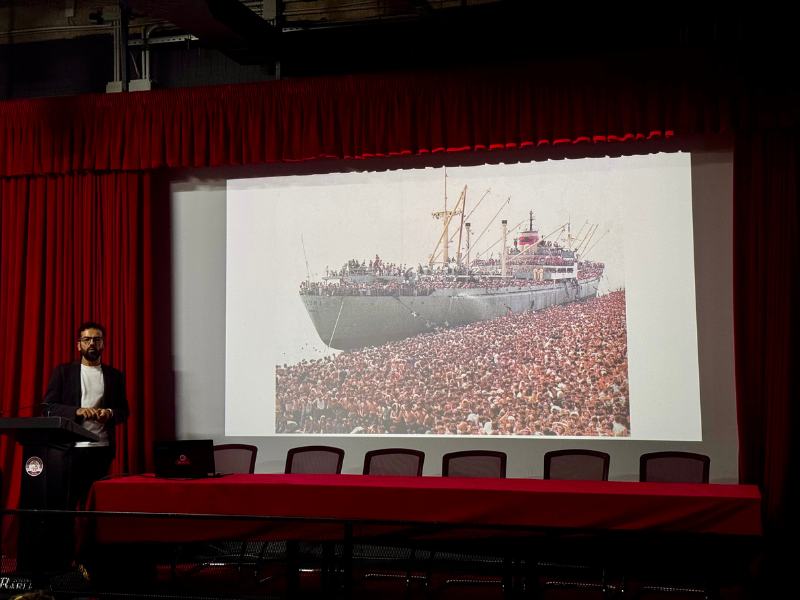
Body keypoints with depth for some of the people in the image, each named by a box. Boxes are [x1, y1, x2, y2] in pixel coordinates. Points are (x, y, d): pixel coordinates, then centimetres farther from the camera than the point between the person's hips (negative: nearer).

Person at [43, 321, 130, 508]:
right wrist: (77, 411, -14)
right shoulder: (63, 371, 9)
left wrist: (110, 413, -8)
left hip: (103, 449, 2)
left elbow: (124, 410, 15)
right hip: (71, 448, -2)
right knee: (65, 504, -5)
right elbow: (48, 407, 2)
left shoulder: (115, 375, 15)